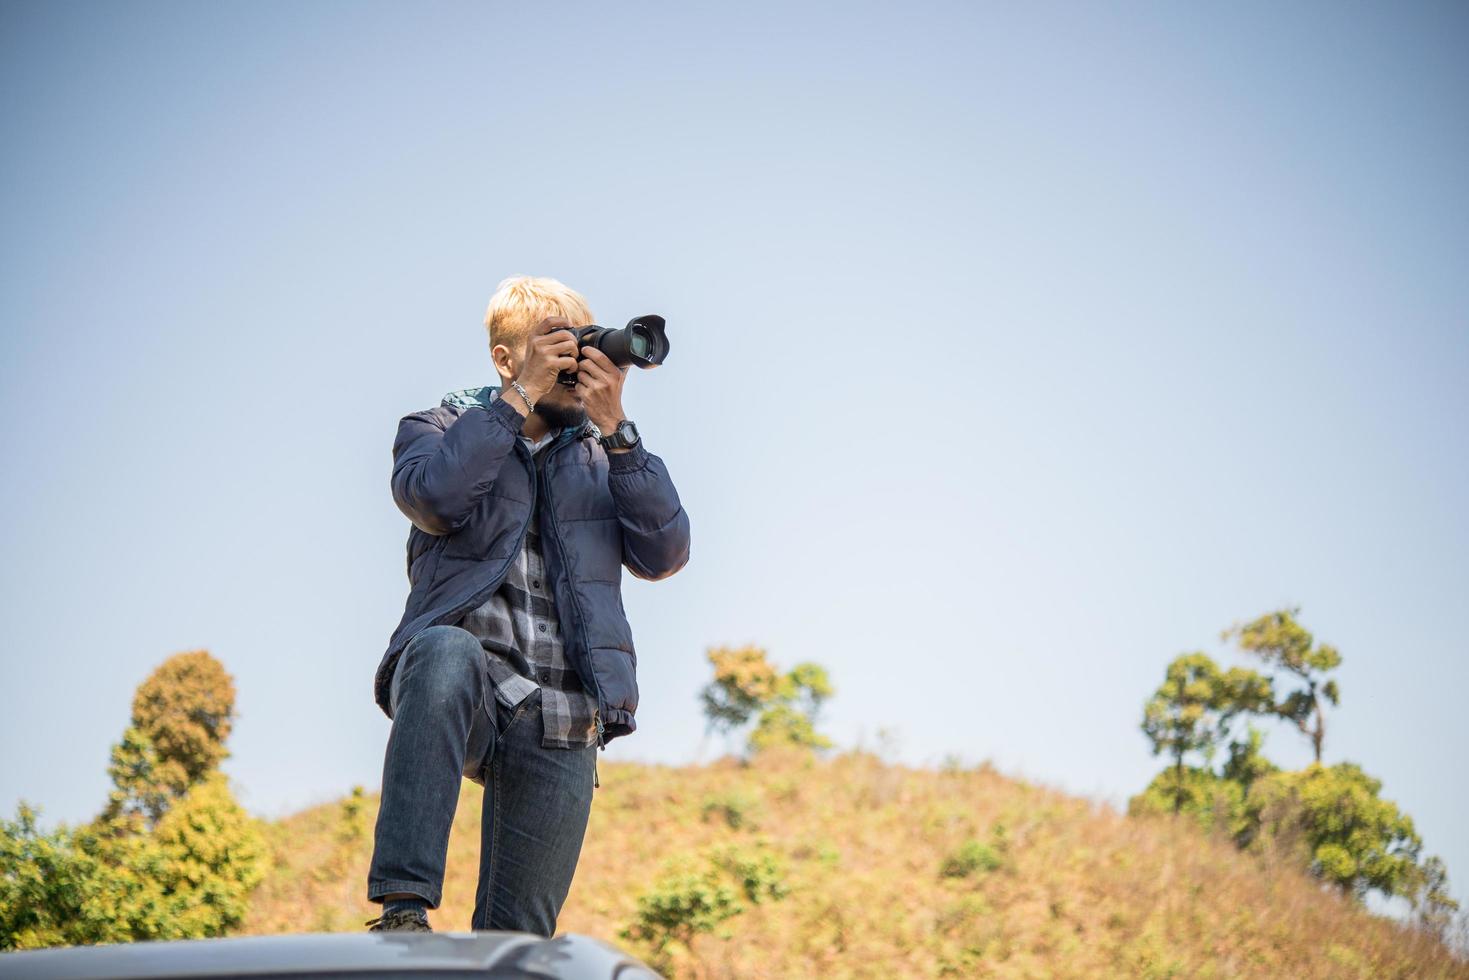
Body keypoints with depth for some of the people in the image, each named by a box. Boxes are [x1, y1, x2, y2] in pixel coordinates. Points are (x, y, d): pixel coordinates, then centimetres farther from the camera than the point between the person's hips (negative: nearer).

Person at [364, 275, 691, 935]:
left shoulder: (604, 454, 21)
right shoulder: (444, 428, 15)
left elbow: (664, 553, 3)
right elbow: (434, 497, -10)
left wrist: (613, 429, -2)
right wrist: (520, 398, -7)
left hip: (559, 729, 3)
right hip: (462, 683, -3)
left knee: (519, 942, -3)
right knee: (448, 651, -39)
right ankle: (403, 909, -42)